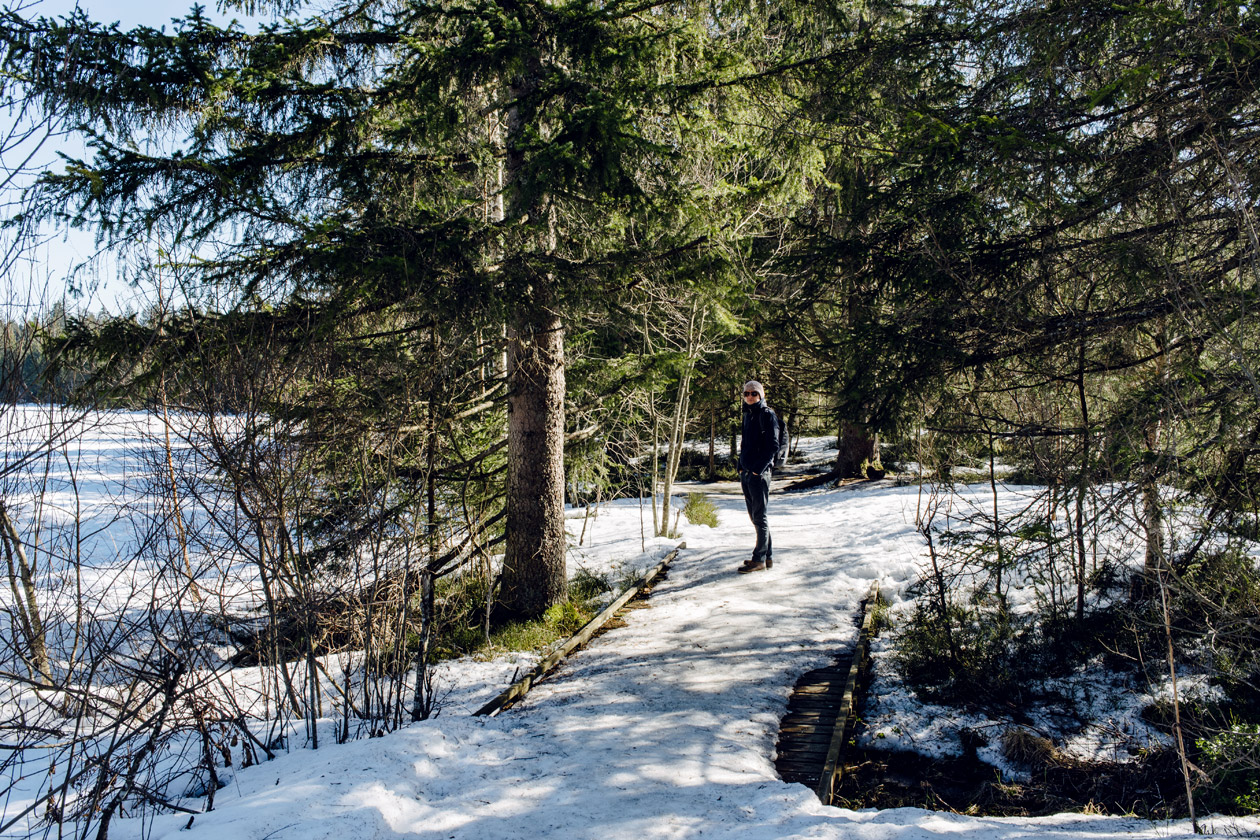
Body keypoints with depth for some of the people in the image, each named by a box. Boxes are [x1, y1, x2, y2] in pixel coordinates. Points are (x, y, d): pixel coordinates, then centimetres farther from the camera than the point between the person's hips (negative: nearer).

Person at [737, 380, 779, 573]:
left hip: (759, 473, -8)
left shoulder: (767, 415, -8)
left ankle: (759, 559, 2)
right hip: (746, 473, 8)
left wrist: (758, 469, -17)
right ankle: (768, 556, 20)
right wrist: (741, 467, 12)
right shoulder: (748, 415, 16)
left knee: (759, 517, -4)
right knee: (754, 516, 12)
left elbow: (773, 446, -14)